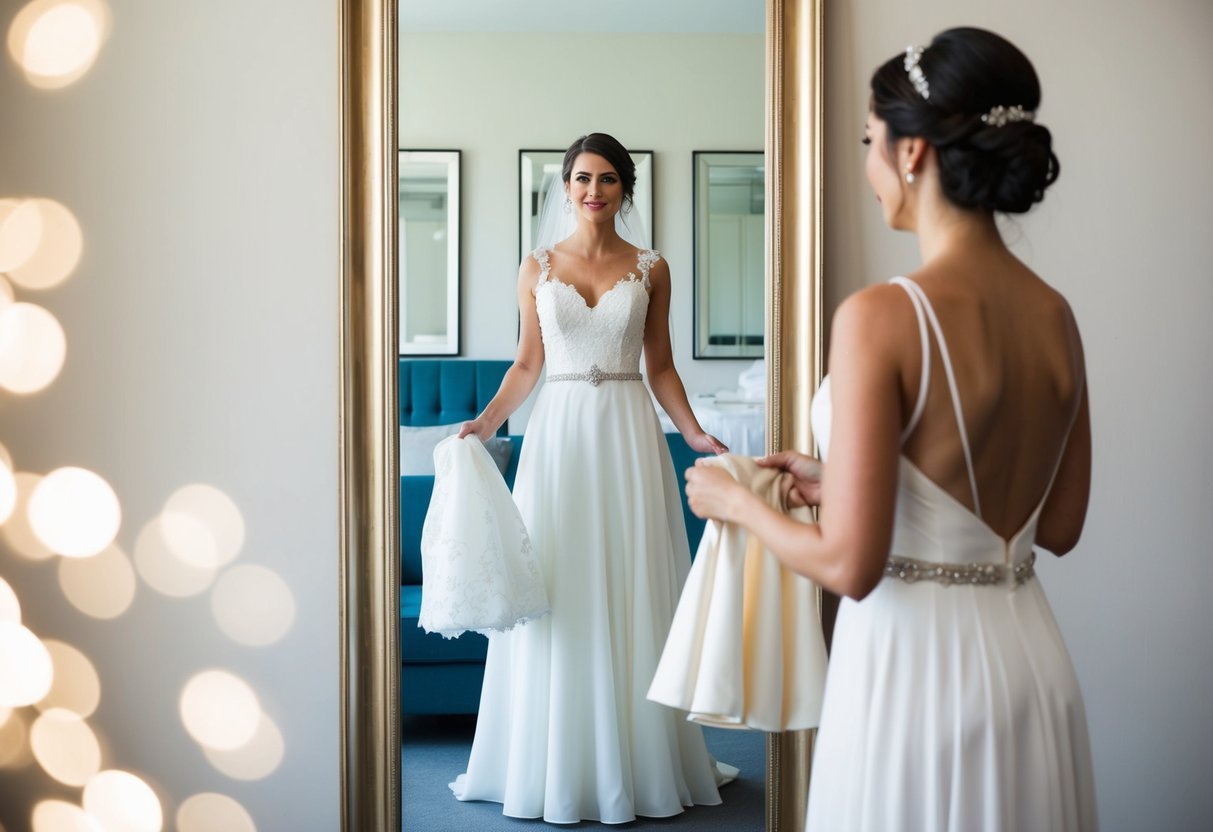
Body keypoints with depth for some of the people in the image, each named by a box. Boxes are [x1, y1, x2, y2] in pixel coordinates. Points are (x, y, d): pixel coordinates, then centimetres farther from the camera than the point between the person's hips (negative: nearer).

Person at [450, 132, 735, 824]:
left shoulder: (650, 269, 6)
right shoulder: (538, 268, 7)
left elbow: (661, 367, 8)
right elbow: (527, 364, 9)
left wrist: (694, 432, -3)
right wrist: (488, 421, -4)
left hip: (630, 434, 0)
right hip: (559, 433, 0)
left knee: (632, 594, 2)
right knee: (561, 597, 1)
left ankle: (640, 761, 14)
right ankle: (557, 764, 12)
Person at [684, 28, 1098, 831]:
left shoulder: (882, 316, -19)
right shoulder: (1055, 314, 1)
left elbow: (851, 564, -20)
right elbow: (1058, 525, 10)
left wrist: (735, 500, -1)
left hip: (917, 664, -6)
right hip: (1030, 658, 7)